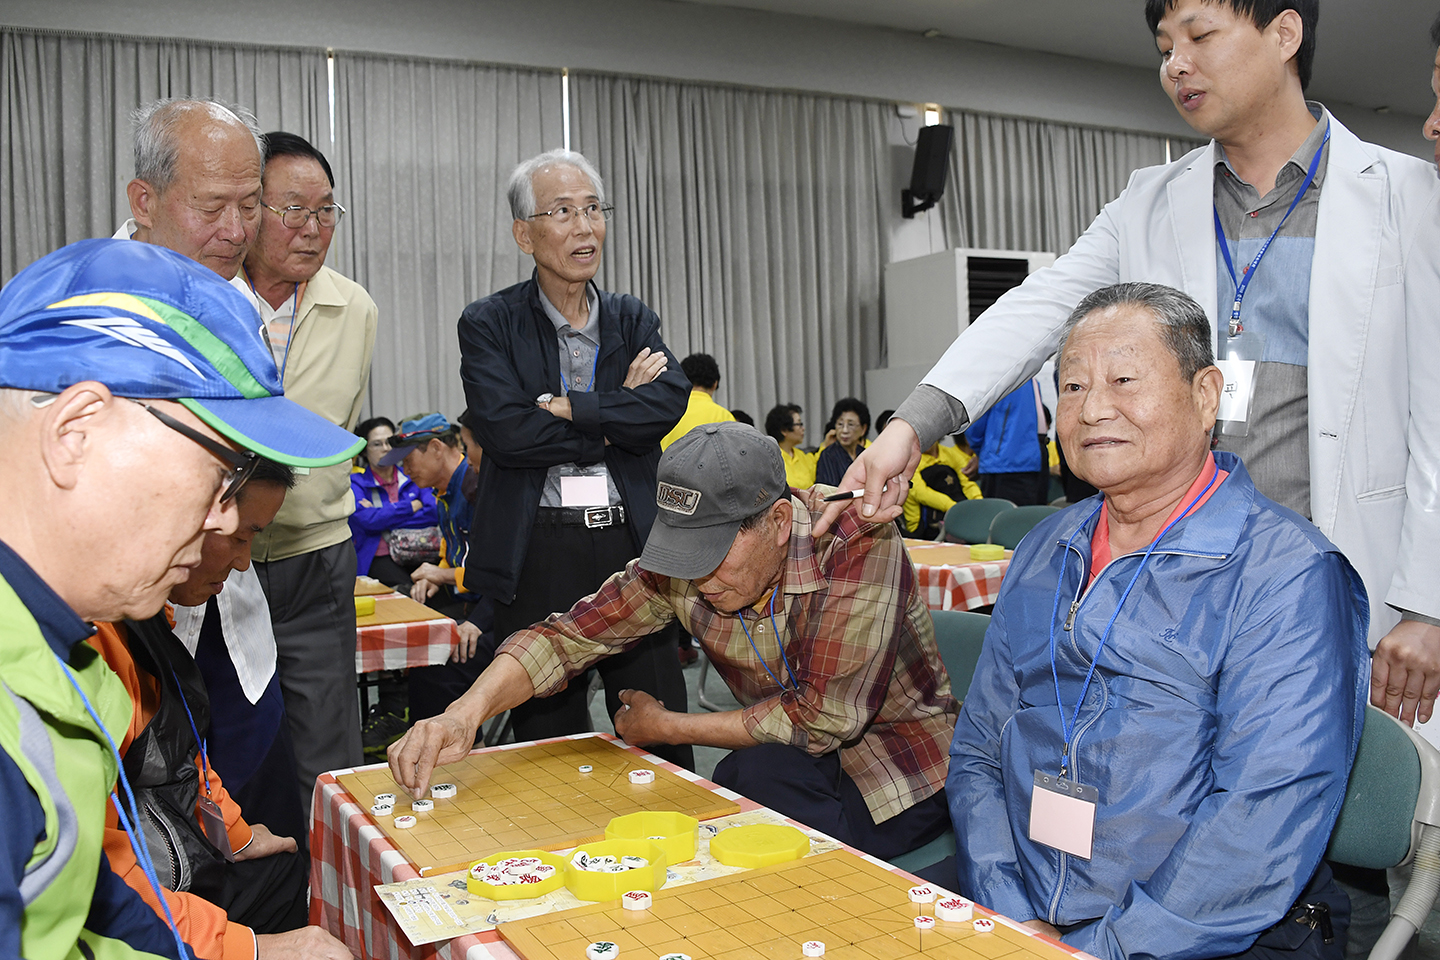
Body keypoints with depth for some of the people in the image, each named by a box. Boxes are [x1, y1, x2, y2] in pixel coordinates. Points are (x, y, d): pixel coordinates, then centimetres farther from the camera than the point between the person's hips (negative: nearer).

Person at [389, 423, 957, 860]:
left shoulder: (857, 542, -27)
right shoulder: (678, 565, -12)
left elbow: (822, 717, -26)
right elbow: (570, 635, -8)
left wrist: (663, 728, -16)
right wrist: (468, 710, -27)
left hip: (904, 761, -4)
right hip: (791, 762, 4)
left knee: (757, 776, -30)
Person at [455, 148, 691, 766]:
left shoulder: (633, 320, 11)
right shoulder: (489, 325, 2)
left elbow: (670, 401, -7)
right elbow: (503, 430, -14)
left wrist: (570, 409, -13)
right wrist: (617, 419, -8)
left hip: (633, 545, 3)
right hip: (538, 555, -2)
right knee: (550, 746, 10)